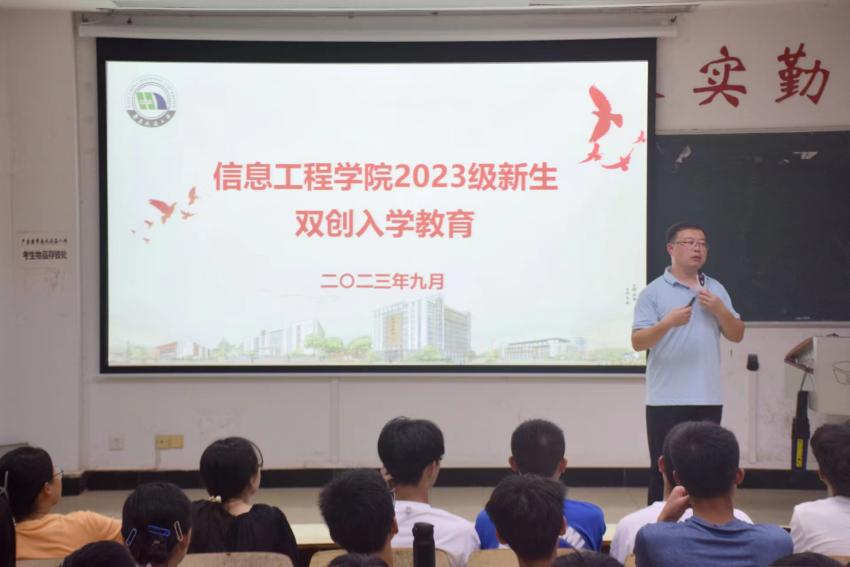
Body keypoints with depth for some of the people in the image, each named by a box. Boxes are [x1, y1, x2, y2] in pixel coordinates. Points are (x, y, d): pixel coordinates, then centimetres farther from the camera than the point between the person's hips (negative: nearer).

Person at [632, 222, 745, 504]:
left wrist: (720, 310, -6)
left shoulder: (717, 290, 12)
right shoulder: (653, 292, -2)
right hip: (666, 399, -4)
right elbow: (637, 342, -8)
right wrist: (667, 323, -25)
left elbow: (737, 335, 12)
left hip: (708, 398, 4)